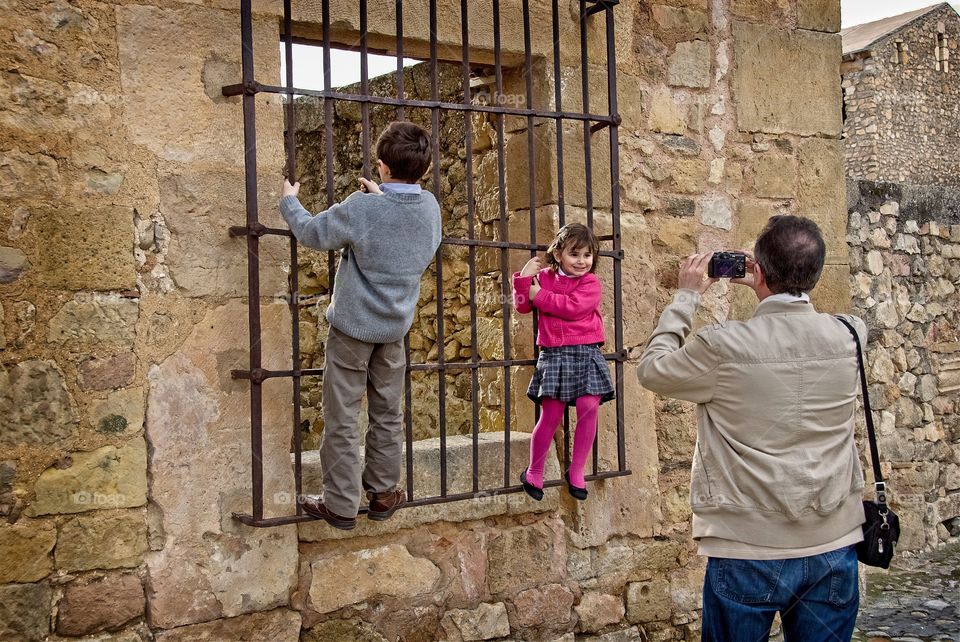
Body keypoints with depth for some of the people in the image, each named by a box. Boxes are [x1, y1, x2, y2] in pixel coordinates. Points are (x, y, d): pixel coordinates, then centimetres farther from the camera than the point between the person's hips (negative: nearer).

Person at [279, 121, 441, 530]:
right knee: (388, 414, 16)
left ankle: (340, 504, 8)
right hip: (396, 327, 5)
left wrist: (289, 201, 10)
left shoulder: (360, 208, -20)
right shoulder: (429, 206, -5)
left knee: (342, 418, 3)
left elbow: (312, 233, -9)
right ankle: (384, 493, 24)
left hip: (352, 326, -5)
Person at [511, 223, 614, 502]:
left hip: (586, 353, 0)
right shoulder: (544, 277, 9)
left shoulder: (590, 282, -1)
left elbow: (574, 307, -17)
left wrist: (540, 296, -11)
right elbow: (522, 306, 6)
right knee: (551, 415, -2)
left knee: (589, 408, -8)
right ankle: (533, 472, 14)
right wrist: (524, 277, -6)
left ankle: (576, 472, 9)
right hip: (554, 355, 0)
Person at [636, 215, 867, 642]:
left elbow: (650, 370, 2)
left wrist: (686, 296, 9)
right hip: (833, 547, 3)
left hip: (749, 552, -3)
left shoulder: (722, 347, -18)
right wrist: (768, 287, 20)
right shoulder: (849, 337, -6)